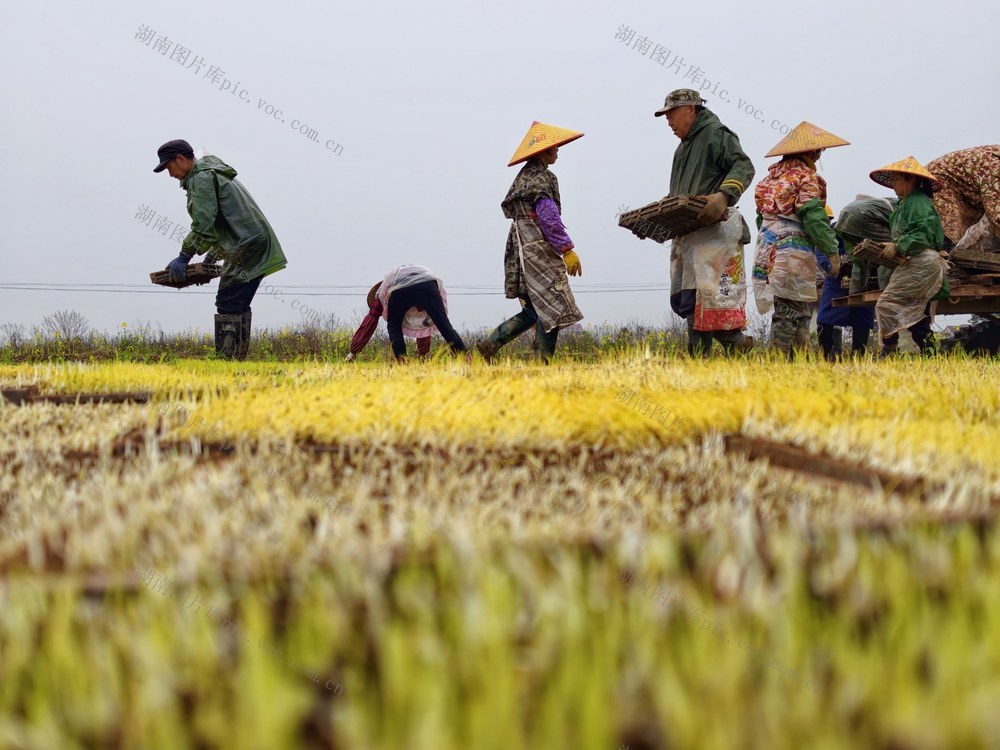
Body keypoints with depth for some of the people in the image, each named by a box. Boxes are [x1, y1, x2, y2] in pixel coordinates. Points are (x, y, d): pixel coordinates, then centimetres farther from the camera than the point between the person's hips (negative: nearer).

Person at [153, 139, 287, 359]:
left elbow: (204, 224, -17)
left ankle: (228, 362, -16)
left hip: (246, 249, -11)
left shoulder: (202, 178, -8)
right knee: (238, 307, 13)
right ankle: (237, 361, 15)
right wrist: (212, 256, 27)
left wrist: (184, 257, -12)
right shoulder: (216, 173, 25)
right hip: (258, 248, 11)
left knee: (228, 306, -12)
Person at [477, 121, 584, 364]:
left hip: (523, 250, 10)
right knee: (552, 308, -8)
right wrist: (567, 250, -18)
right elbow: (549, 218, -18)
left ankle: (489, 345, 7)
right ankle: (545, 362, -9)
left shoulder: (526, 176, 20)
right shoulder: (541, 178, -11)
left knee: (534, 311, 11)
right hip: (538, 250, -10)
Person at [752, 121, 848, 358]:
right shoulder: (806, 177, -5)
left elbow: (761, 216, 18)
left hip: (767, 247, 8)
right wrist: (832, 252, -9)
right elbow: (814, 217, -12)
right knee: (791, 310, -7)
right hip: (794, 248, -8)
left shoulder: (772, 176, 18)